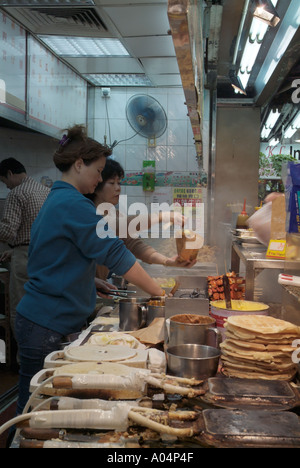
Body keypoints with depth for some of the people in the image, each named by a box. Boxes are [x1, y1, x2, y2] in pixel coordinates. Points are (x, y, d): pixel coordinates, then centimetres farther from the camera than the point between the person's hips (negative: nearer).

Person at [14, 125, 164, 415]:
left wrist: (90, 281, 11)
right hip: (47, 325, -9)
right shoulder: (74, 204, -17)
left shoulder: (55, 199, 13)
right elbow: (115, 254, -20)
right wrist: (159, 293, -13)